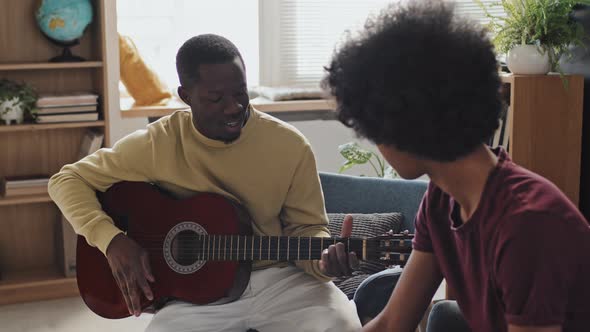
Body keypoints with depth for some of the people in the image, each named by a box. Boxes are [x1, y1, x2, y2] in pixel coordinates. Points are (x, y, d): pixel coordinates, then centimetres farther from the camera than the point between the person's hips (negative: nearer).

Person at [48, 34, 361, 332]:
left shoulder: (289, 145, -7)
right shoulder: (156, 144, -8)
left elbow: (305, 227, 3)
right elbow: (67, 180, 0)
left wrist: (324, 259, -20)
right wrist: (112, 239, -15)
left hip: (277, 280, 0)